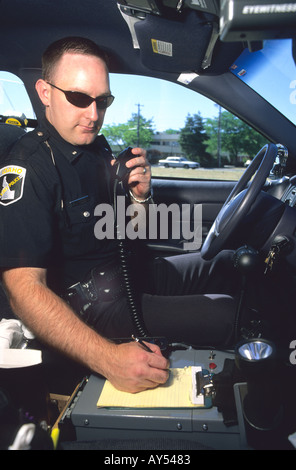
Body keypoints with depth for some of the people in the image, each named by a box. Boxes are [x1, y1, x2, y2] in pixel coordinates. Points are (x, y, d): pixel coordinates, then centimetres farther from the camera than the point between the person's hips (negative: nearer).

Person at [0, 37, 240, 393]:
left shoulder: (98, 148, 8)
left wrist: (139, 197, -9)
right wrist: (108, 357, -38)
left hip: (127, 277, 9)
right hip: (88, 304, -9)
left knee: (229, 264, 15)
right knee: (226, 315, -20)